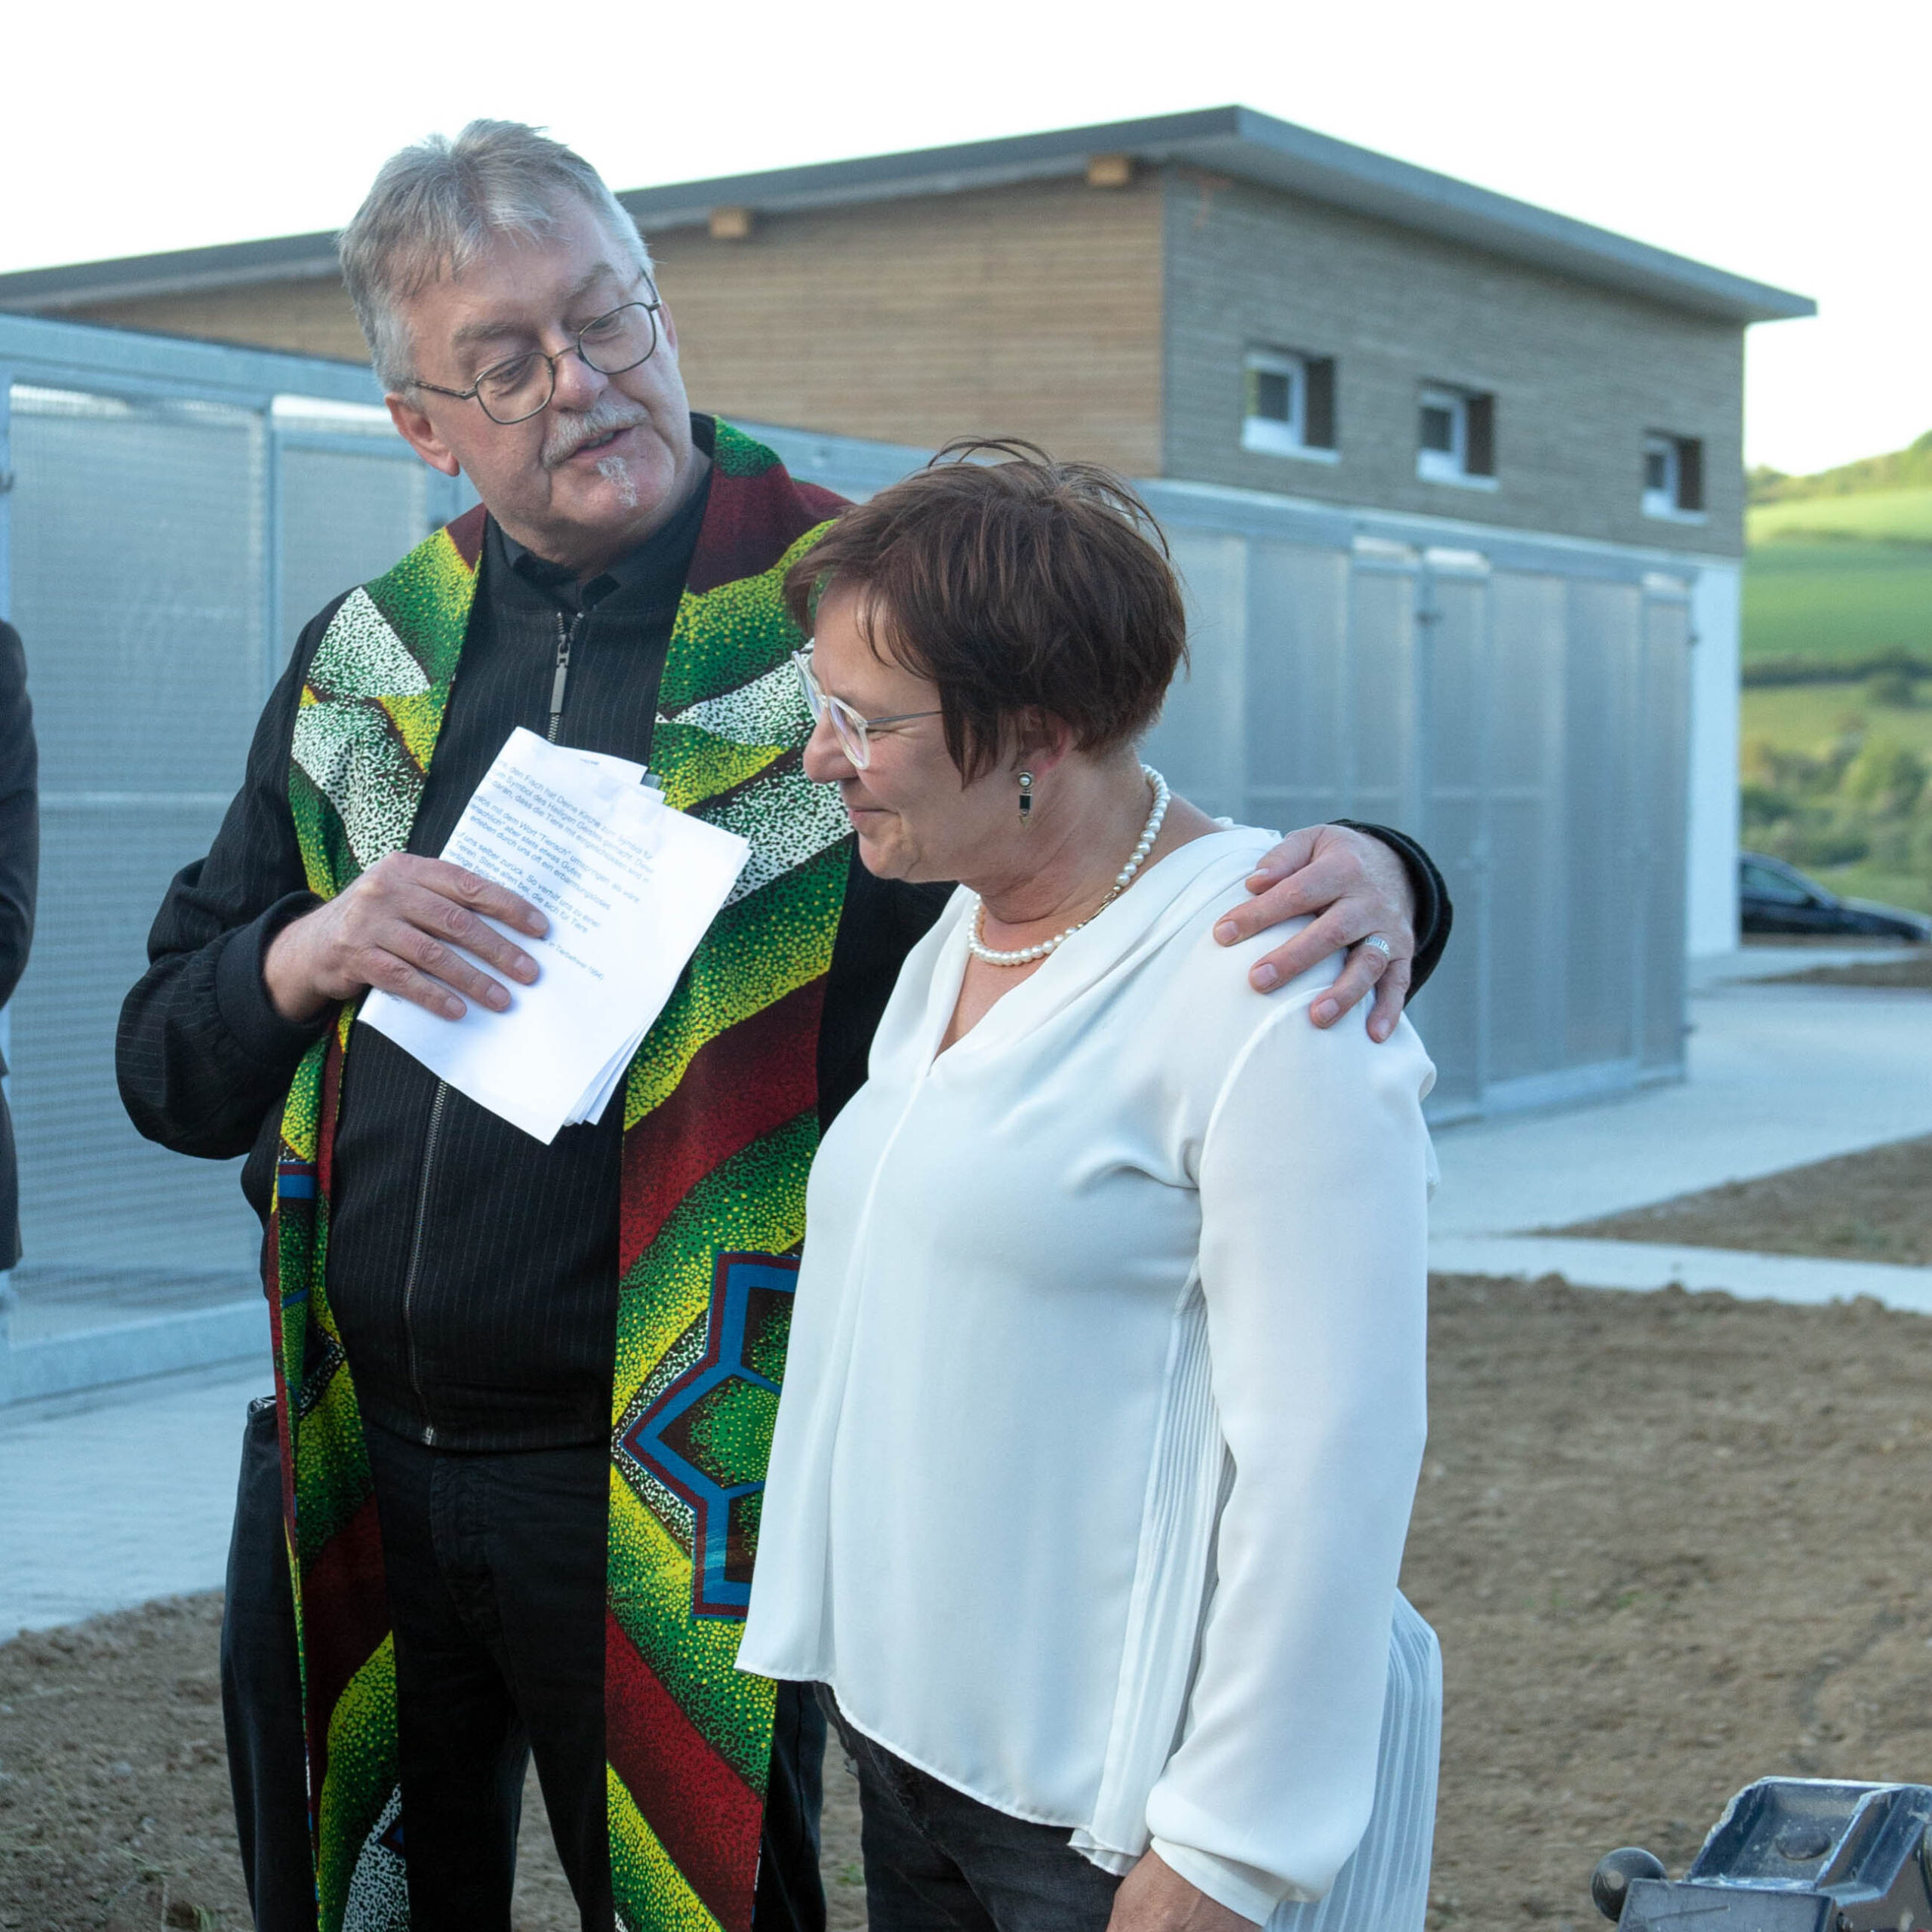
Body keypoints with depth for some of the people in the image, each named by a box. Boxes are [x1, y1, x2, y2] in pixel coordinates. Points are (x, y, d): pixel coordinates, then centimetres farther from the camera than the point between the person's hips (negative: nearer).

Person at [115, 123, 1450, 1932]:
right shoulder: (365, 656, 5)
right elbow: (169, 1074, 6)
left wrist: (1360, 876, -28)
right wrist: (307, 956, -15)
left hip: (677, 1498, -4)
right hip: (347, 1471, 4)